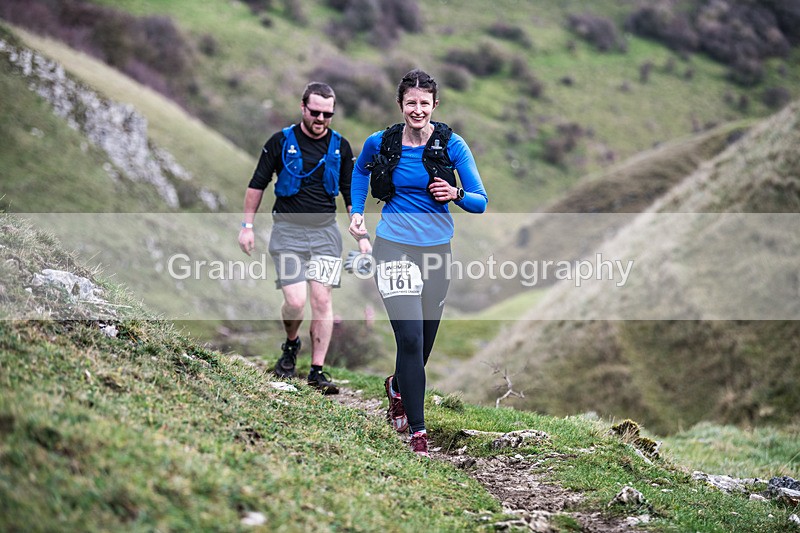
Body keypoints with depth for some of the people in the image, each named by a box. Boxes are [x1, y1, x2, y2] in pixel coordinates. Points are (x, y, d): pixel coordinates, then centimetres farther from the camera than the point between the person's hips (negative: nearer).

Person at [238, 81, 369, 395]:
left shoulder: (340, 147, 5)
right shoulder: (280, 142, -2)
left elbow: (351, 194, 12)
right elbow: (257, 184, 6)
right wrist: (247, 226, 3)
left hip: (326, 231, 2)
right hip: (288, 230, -2)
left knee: (323, 300, -4)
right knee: (295, 301, -11)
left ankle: (318, 371, 4)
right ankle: (291, 345, 21)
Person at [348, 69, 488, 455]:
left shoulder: (452, 145, -5)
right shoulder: (380, 143, -3)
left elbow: (481, 202, -5)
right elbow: (360, 169, 21)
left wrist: (456, 194, -25)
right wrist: (356, 212, 14)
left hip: (437, 249, 2)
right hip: (394, 246, -2)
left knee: (425, 339, 13)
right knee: (410, 337, -15)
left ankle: (397, 386, 47)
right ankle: (417, 430, -5)